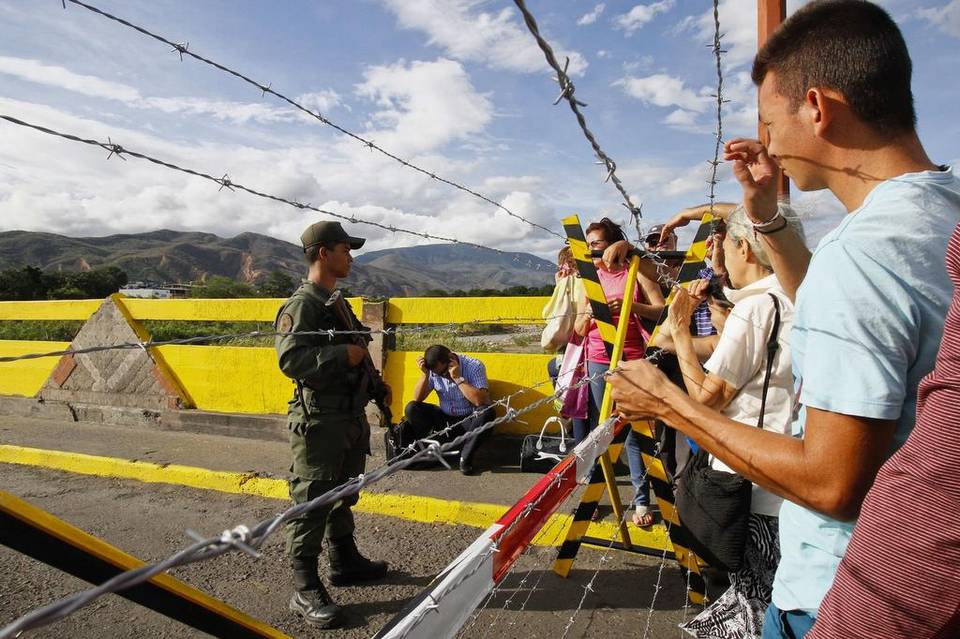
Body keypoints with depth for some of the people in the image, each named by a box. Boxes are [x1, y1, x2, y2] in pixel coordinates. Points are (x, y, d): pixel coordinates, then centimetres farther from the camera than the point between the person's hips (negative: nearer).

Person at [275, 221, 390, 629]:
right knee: (311, 503, 0)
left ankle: (344, 561, 37)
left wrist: (373, 380, 16)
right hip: (319, 422, -9)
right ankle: (306, 591, 12)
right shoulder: (301, 304, -15)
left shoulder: (337, 302, 15)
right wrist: (345, 355, -24)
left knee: (343, 496, 21)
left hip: (351, 417, 9)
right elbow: (290, 359, -26)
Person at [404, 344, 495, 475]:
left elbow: (480, 400, -32)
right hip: (445, 419, 3)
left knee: (487, 412, -35)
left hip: (469, 420, -3)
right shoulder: (434, 370, -8)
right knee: (411, 409, -15)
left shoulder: (474, 366, -19)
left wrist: (458, 378, -32)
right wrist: (425, 374, -21)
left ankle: (465, 457, -21)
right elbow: (418, 398, -7)